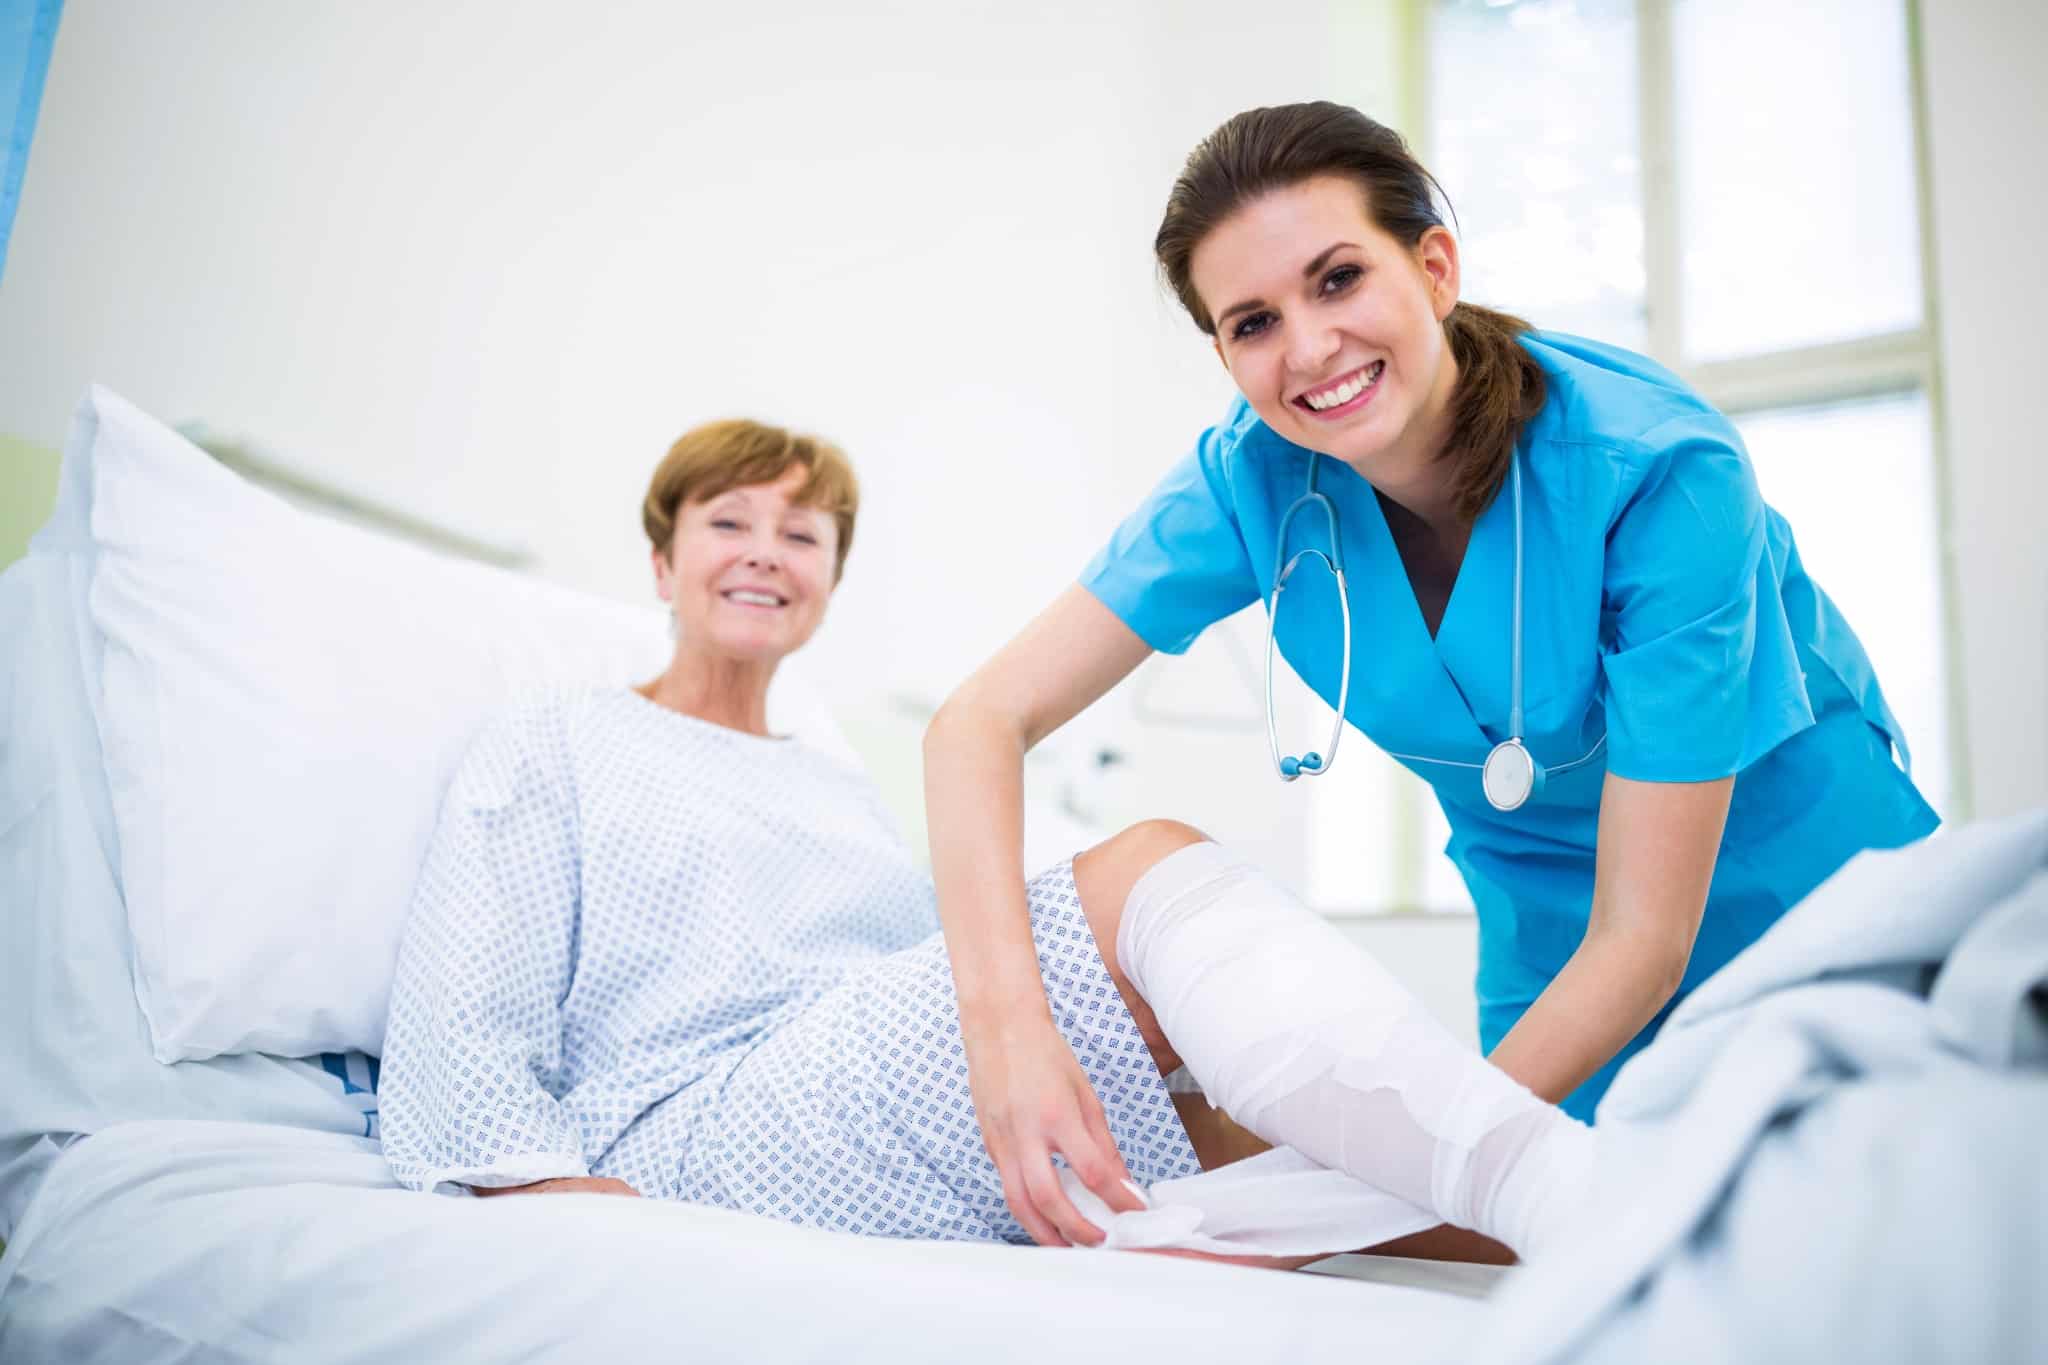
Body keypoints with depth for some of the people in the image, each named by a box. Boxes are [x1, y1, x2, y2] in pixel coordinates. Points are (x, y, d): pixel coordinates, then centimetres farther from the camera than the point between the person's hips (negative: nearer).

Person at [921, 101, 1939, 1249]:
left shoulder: (1659, 470, -31)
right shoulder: (1257, 479, -20)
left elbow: (1645, 942, -31)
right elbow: (985, 721, -24)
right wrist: (1007, 1015, -40)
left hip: (1795, 886, -2)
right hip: (1547, 932, 3)